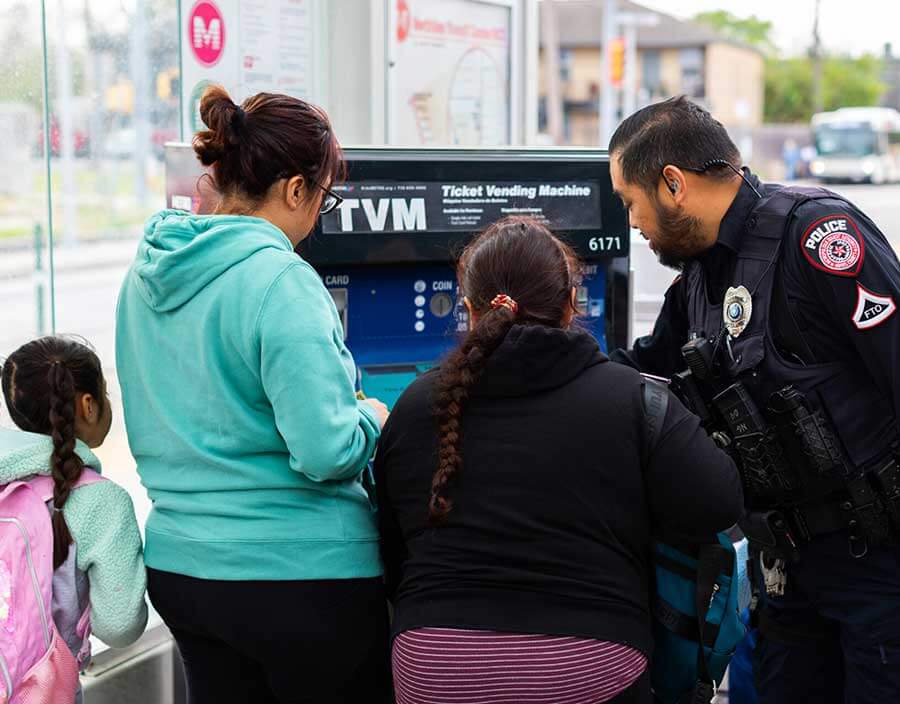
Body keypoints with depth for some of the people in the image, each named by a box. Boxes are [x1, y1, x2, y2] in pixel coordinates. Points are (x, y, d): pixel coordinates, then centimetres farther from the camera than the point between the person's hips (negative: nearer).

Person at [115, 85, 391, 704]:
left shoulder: (146, 275, 6)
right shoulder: (281, 282, -19)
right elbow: (327, 453, -23)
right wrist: (371, 419, -3)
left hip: (178, 563, 8)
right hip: (297, 572, -7)